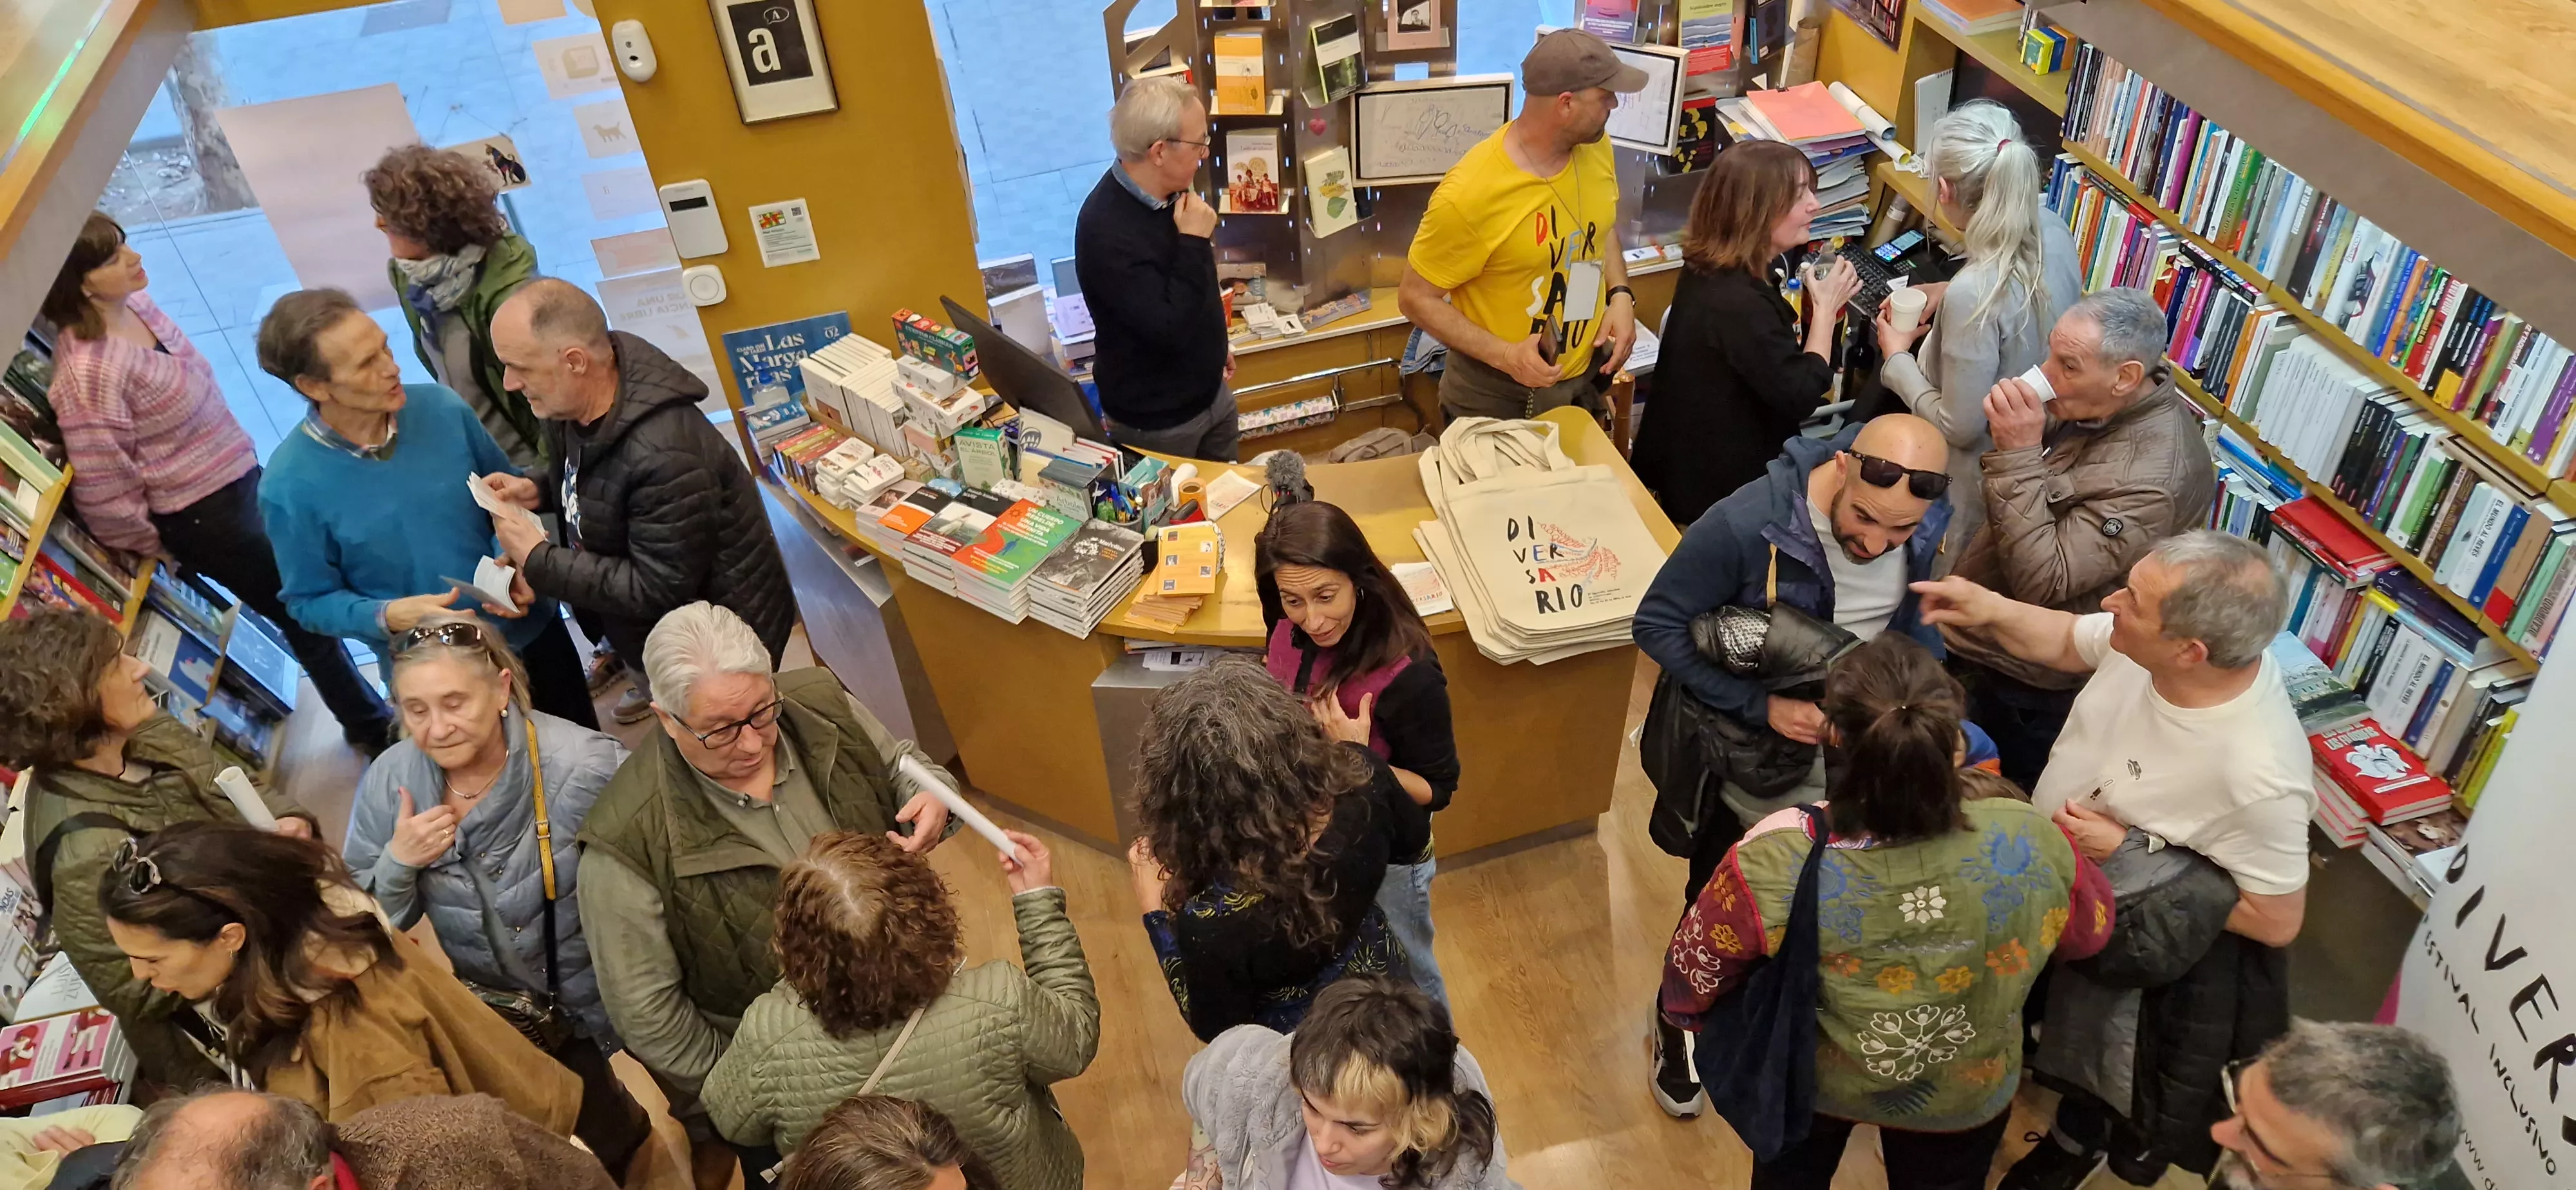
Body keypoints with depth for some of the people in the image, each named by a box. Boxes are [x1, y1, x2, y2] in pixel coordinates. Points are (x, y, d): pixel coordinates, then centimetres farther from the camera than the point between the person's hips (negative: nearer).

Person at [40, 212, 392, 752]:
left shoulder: (136, 305, -3)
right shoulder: (87, 371, -29)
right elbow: (103, 496, -23)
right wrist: (157, 544, -6)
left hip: (243, 476, 8)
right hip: (204, 516, -8)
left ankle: (368, 711, 43)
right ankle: (371, 727, 30)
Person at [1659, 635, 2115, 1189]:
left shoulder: (1773, 868, -39)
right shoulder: (2031, 844, -33)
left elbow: (1687, 988, -21)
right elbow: (2090, 931, -8)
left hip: (1806, 1079, -1)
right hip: (1962, 1097, 1)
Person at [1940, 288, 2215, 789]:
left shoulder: (2149, 481, -32)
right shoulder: (2094, 406, -4)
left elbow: (2042, 582, -32)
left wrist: (2019, 455, -34)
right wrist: (2019, 445, -7)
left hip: (2018, 680, -8)